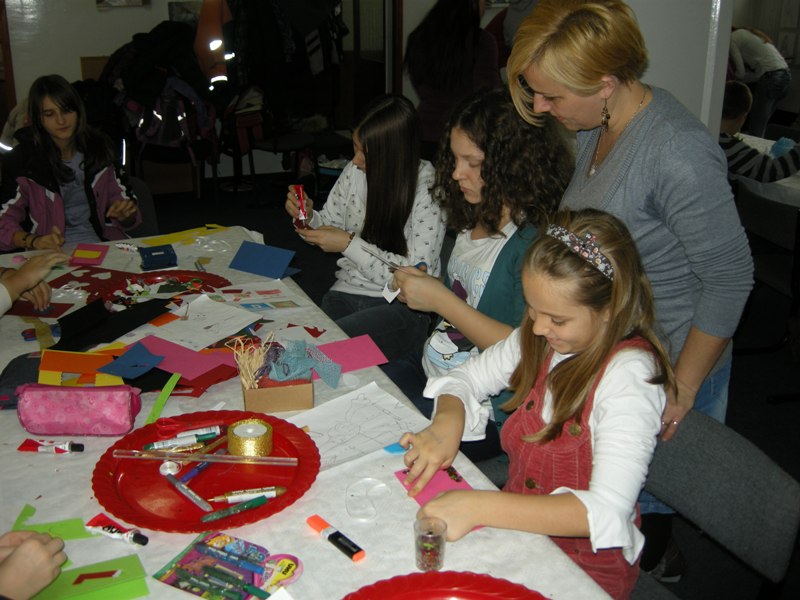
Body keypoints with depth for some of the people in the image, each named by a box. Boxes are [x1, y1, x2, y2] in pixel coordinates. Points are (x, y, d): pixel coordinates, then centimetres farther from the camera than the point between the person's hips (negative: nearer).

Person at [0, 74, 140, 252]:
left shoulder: (98, 147, 8)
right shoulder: (22, 161, -2)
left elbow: (119, 197, 17)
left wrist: (125, 213, -8)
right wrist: (33, 241, -23)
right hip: (52, 251, -2)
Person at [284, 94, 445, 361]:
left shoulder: (427, 190, -15)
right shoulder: (355, 171, 2)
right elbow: (329, 225, 17)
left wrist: (349, 245, -19)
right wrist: (308, 217, -7)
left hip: (401, 307, -5)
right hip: (346, 291, 5)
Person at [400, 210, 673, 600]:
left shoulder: (628, 372, -24)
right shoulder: (541, 340, -4)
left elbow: (607, 512, -31)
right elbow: (465, 378, 8)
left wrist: (479, 507, -38)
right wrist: (447, 423, -15)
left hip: (585, 563, -6)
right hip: (519, 527, 6)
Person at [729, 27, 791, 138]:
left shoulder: (732, 38, 2)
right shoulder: (748, 33, 29)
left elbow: (740, 73, -3)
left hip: (770, 77, -9)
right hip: (786, 75, 9)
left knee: (754, 130, -6)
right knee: (760, 127, 12)